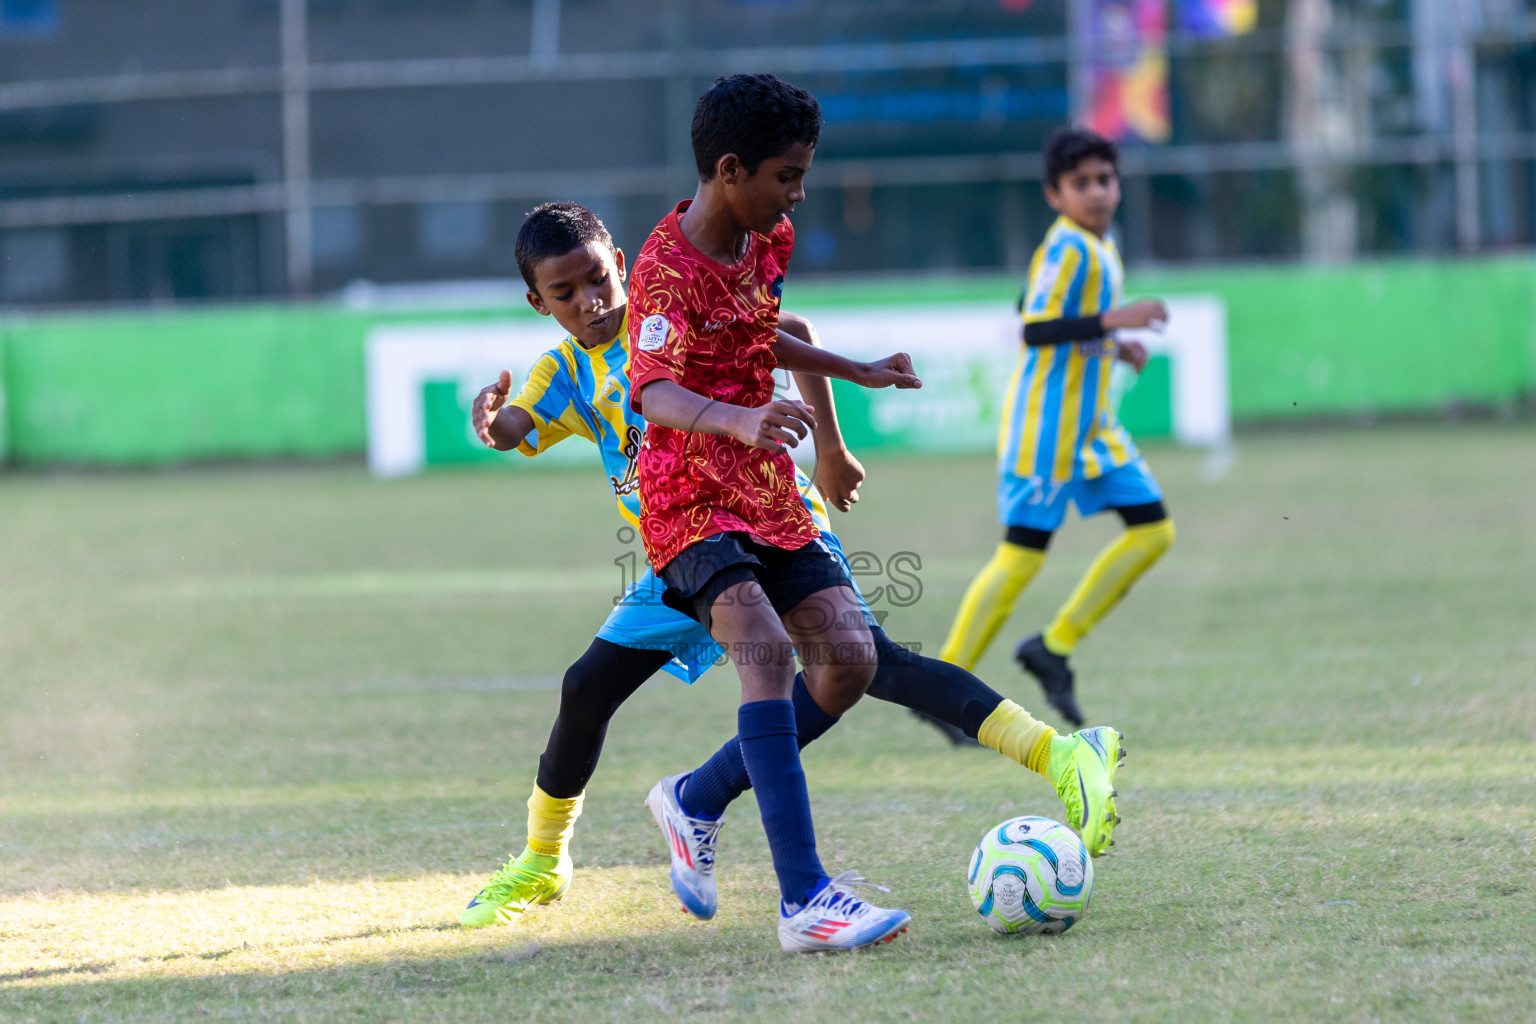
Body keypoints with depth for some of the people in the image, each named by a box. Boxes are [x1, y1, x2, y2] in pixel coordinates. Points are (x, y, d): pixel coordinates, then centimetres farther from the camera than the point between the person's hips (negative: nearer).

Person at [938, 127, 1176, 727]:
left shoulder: (1098, 247, 13)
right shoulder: (1067, 249, -16)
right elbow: (1034, 329, -25)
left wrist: (1113, 346, 13)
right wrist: (1113, 320, -28)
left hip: (1093, 425, 10)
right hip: (1046, 424, -10)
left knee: (1154, 530, 5)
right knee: (1022, 555, -8)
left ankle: (1054, 647, 10)